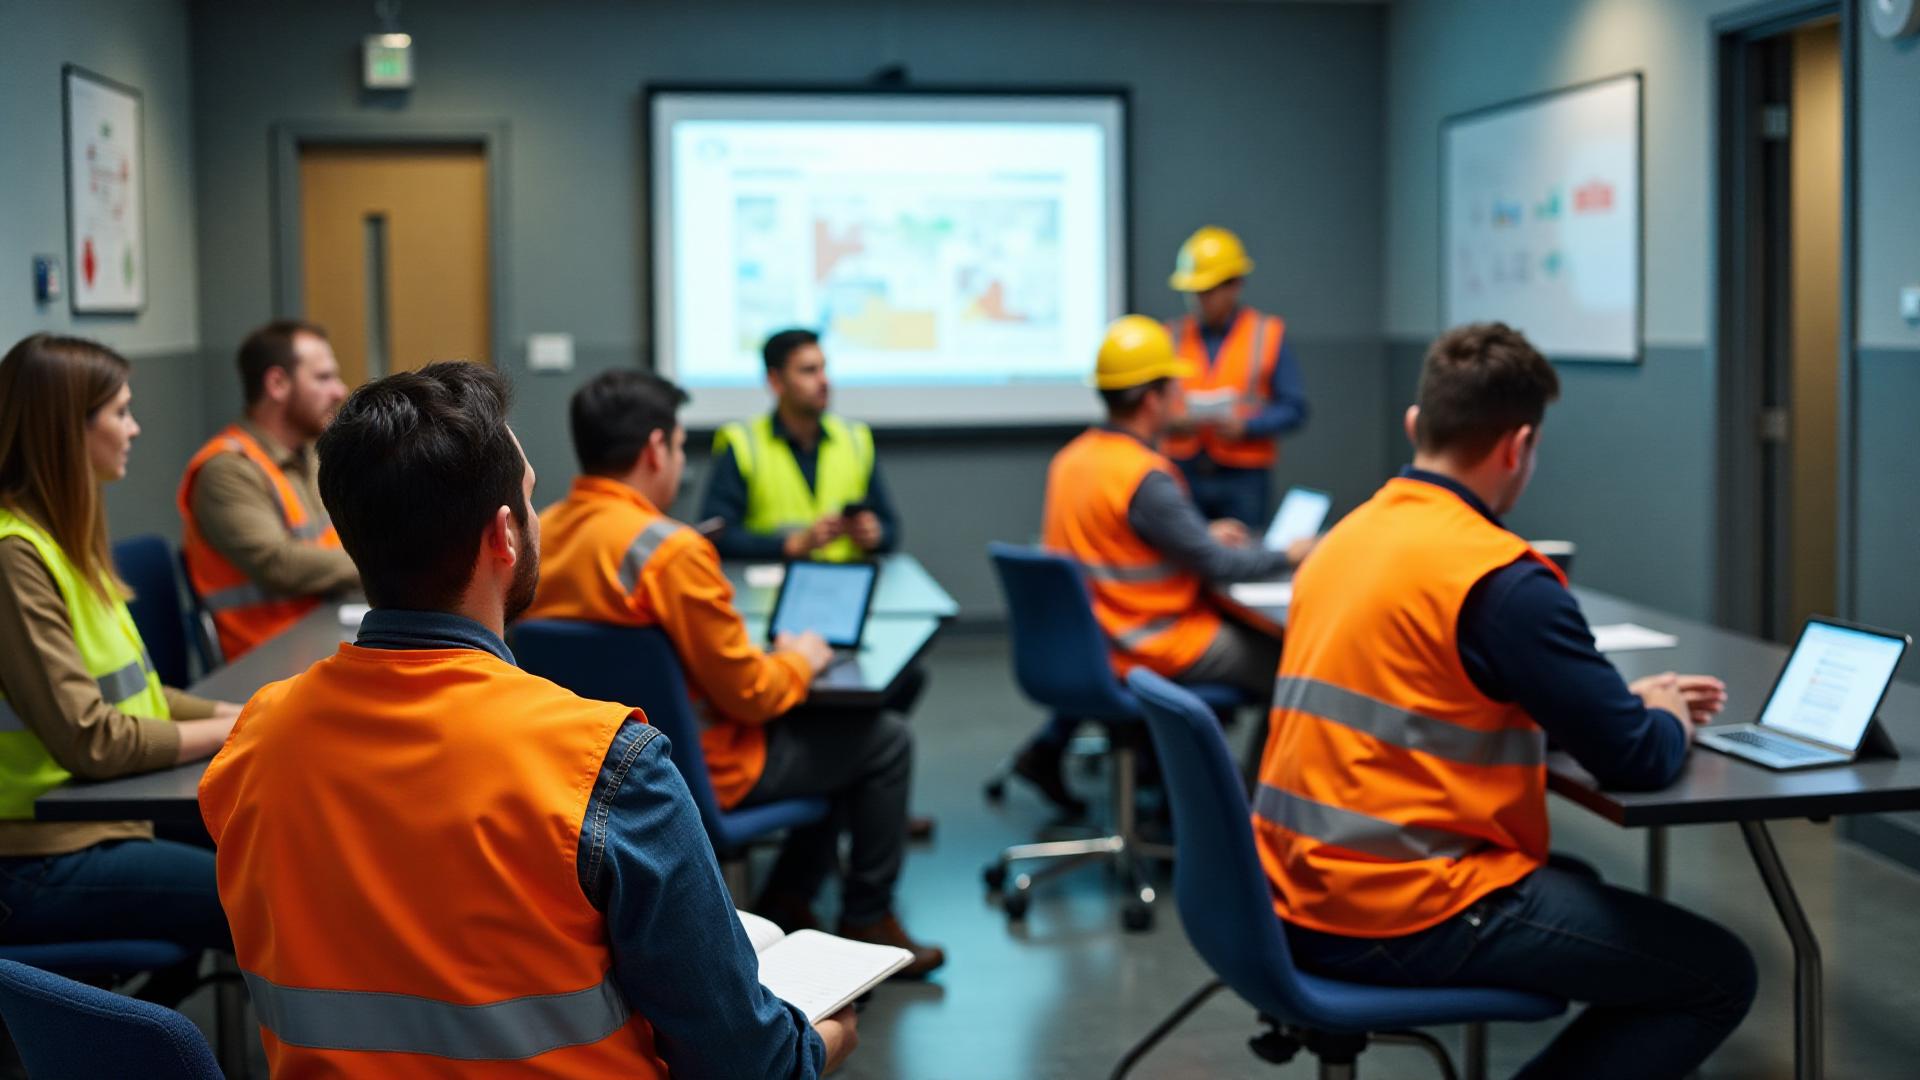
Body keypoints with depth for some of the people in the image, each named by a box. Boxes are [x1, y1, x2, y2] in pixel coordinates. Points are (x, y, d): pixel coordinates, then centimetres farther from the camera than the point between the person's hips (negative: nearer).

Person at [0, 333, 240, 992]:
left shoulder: (62, 540, 12)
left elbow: (127, 690, 16)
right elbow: (90, 739, -19)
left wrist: (243, 714, 3)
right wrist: (231, 731, -8)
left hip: (96, 826, 10)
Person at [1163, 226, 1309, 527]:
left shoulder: (1268, 335, 5)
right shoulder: (1173, 336, 11)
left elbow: (1294, 410, 0)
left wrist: (1244, 426, -15)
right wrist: (1170, 420, -11)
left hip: (1243, 478, -1)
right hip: (1184, 473, 1)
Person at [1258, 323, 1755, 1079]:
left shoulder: (1346, 539, 10)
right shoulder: (1501, 577, -16)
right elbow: (1635, 760, -14)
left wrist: (1624, 702, 21)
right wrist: (1667, 721, 10)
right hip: (1408, 916, -9)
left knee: (1573, 884, 32)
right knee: (1718, 975, 2)